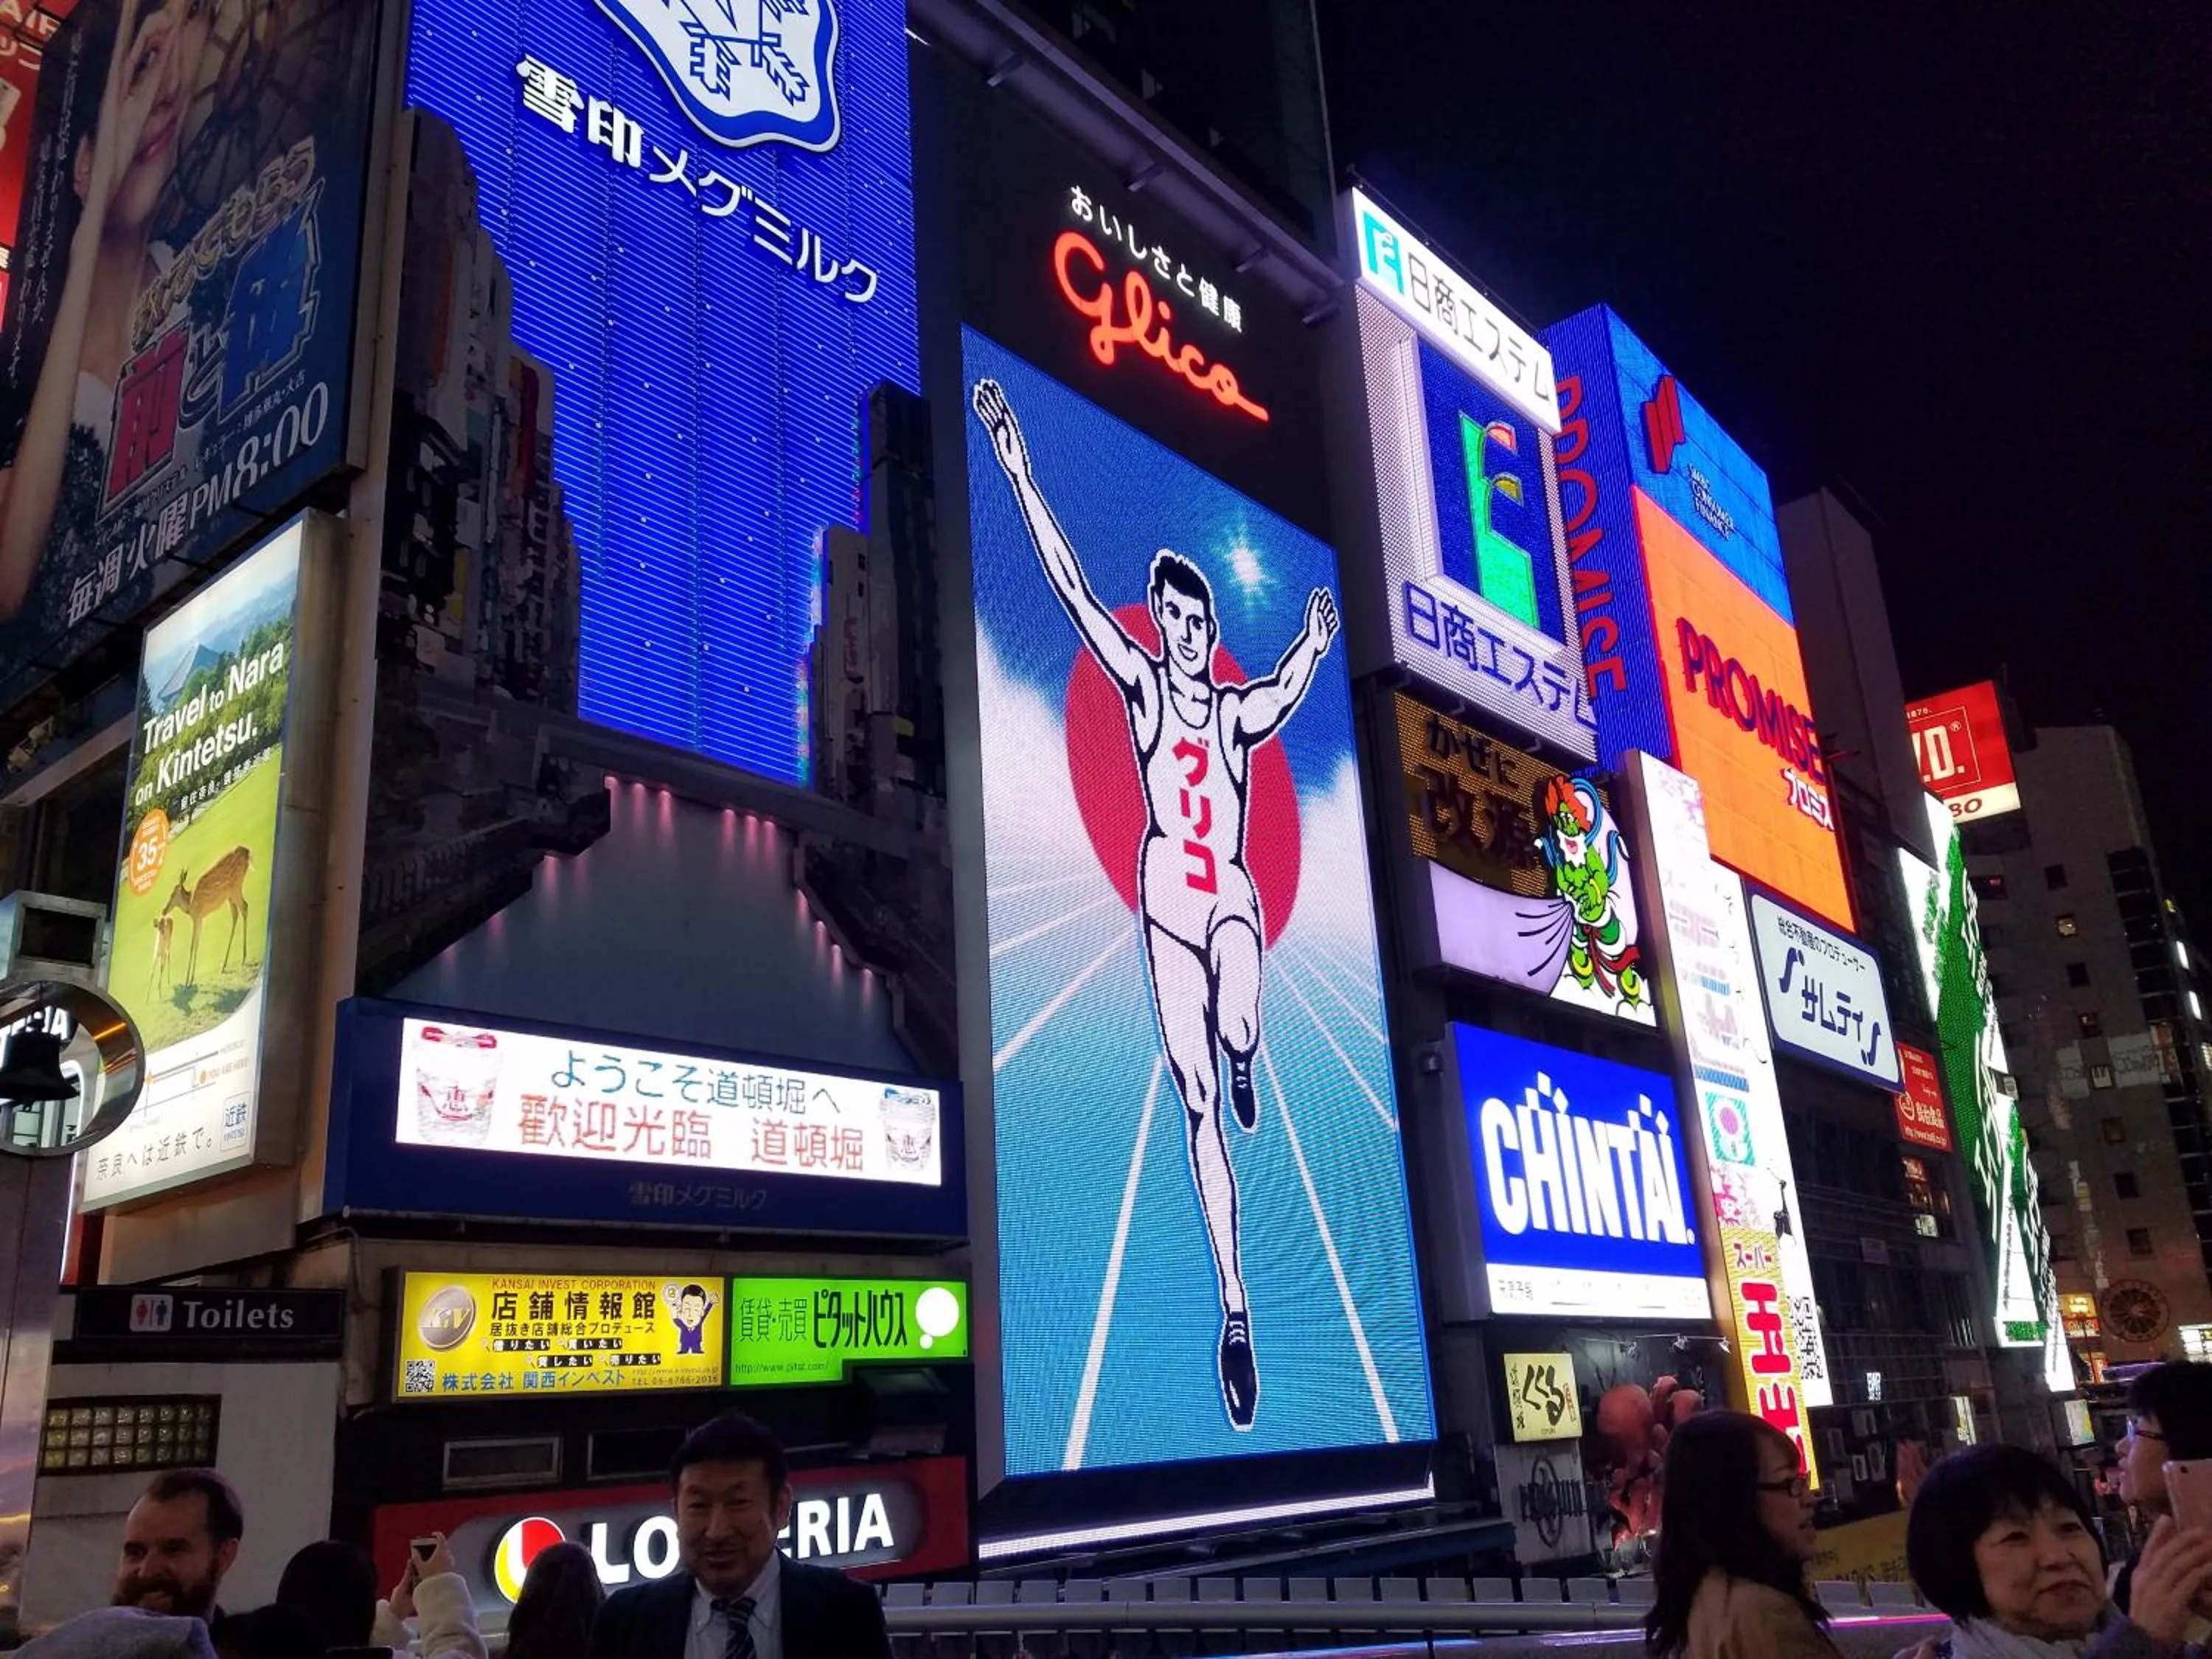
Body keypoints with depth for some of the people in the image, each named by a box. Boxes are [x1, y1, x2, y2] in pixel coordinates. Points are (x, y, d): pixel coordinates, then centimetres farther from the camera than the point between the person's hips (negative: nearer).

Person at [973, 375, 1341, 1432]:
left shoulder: (1239, 710, 13)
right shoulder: (1140, 684, 4)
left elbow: (1287, 694, -2)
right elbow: (1073, 590, -1)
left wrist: (1313, 647, -16)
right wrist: (1018, 472, -6)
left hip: (1232, 895, 1)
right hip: (1167, 895, 0)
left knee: (1239, 1031, -30)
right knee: (1196, 1098, -2)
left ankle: (1244, 1064, 12)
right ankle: (1234, 1303, 5)